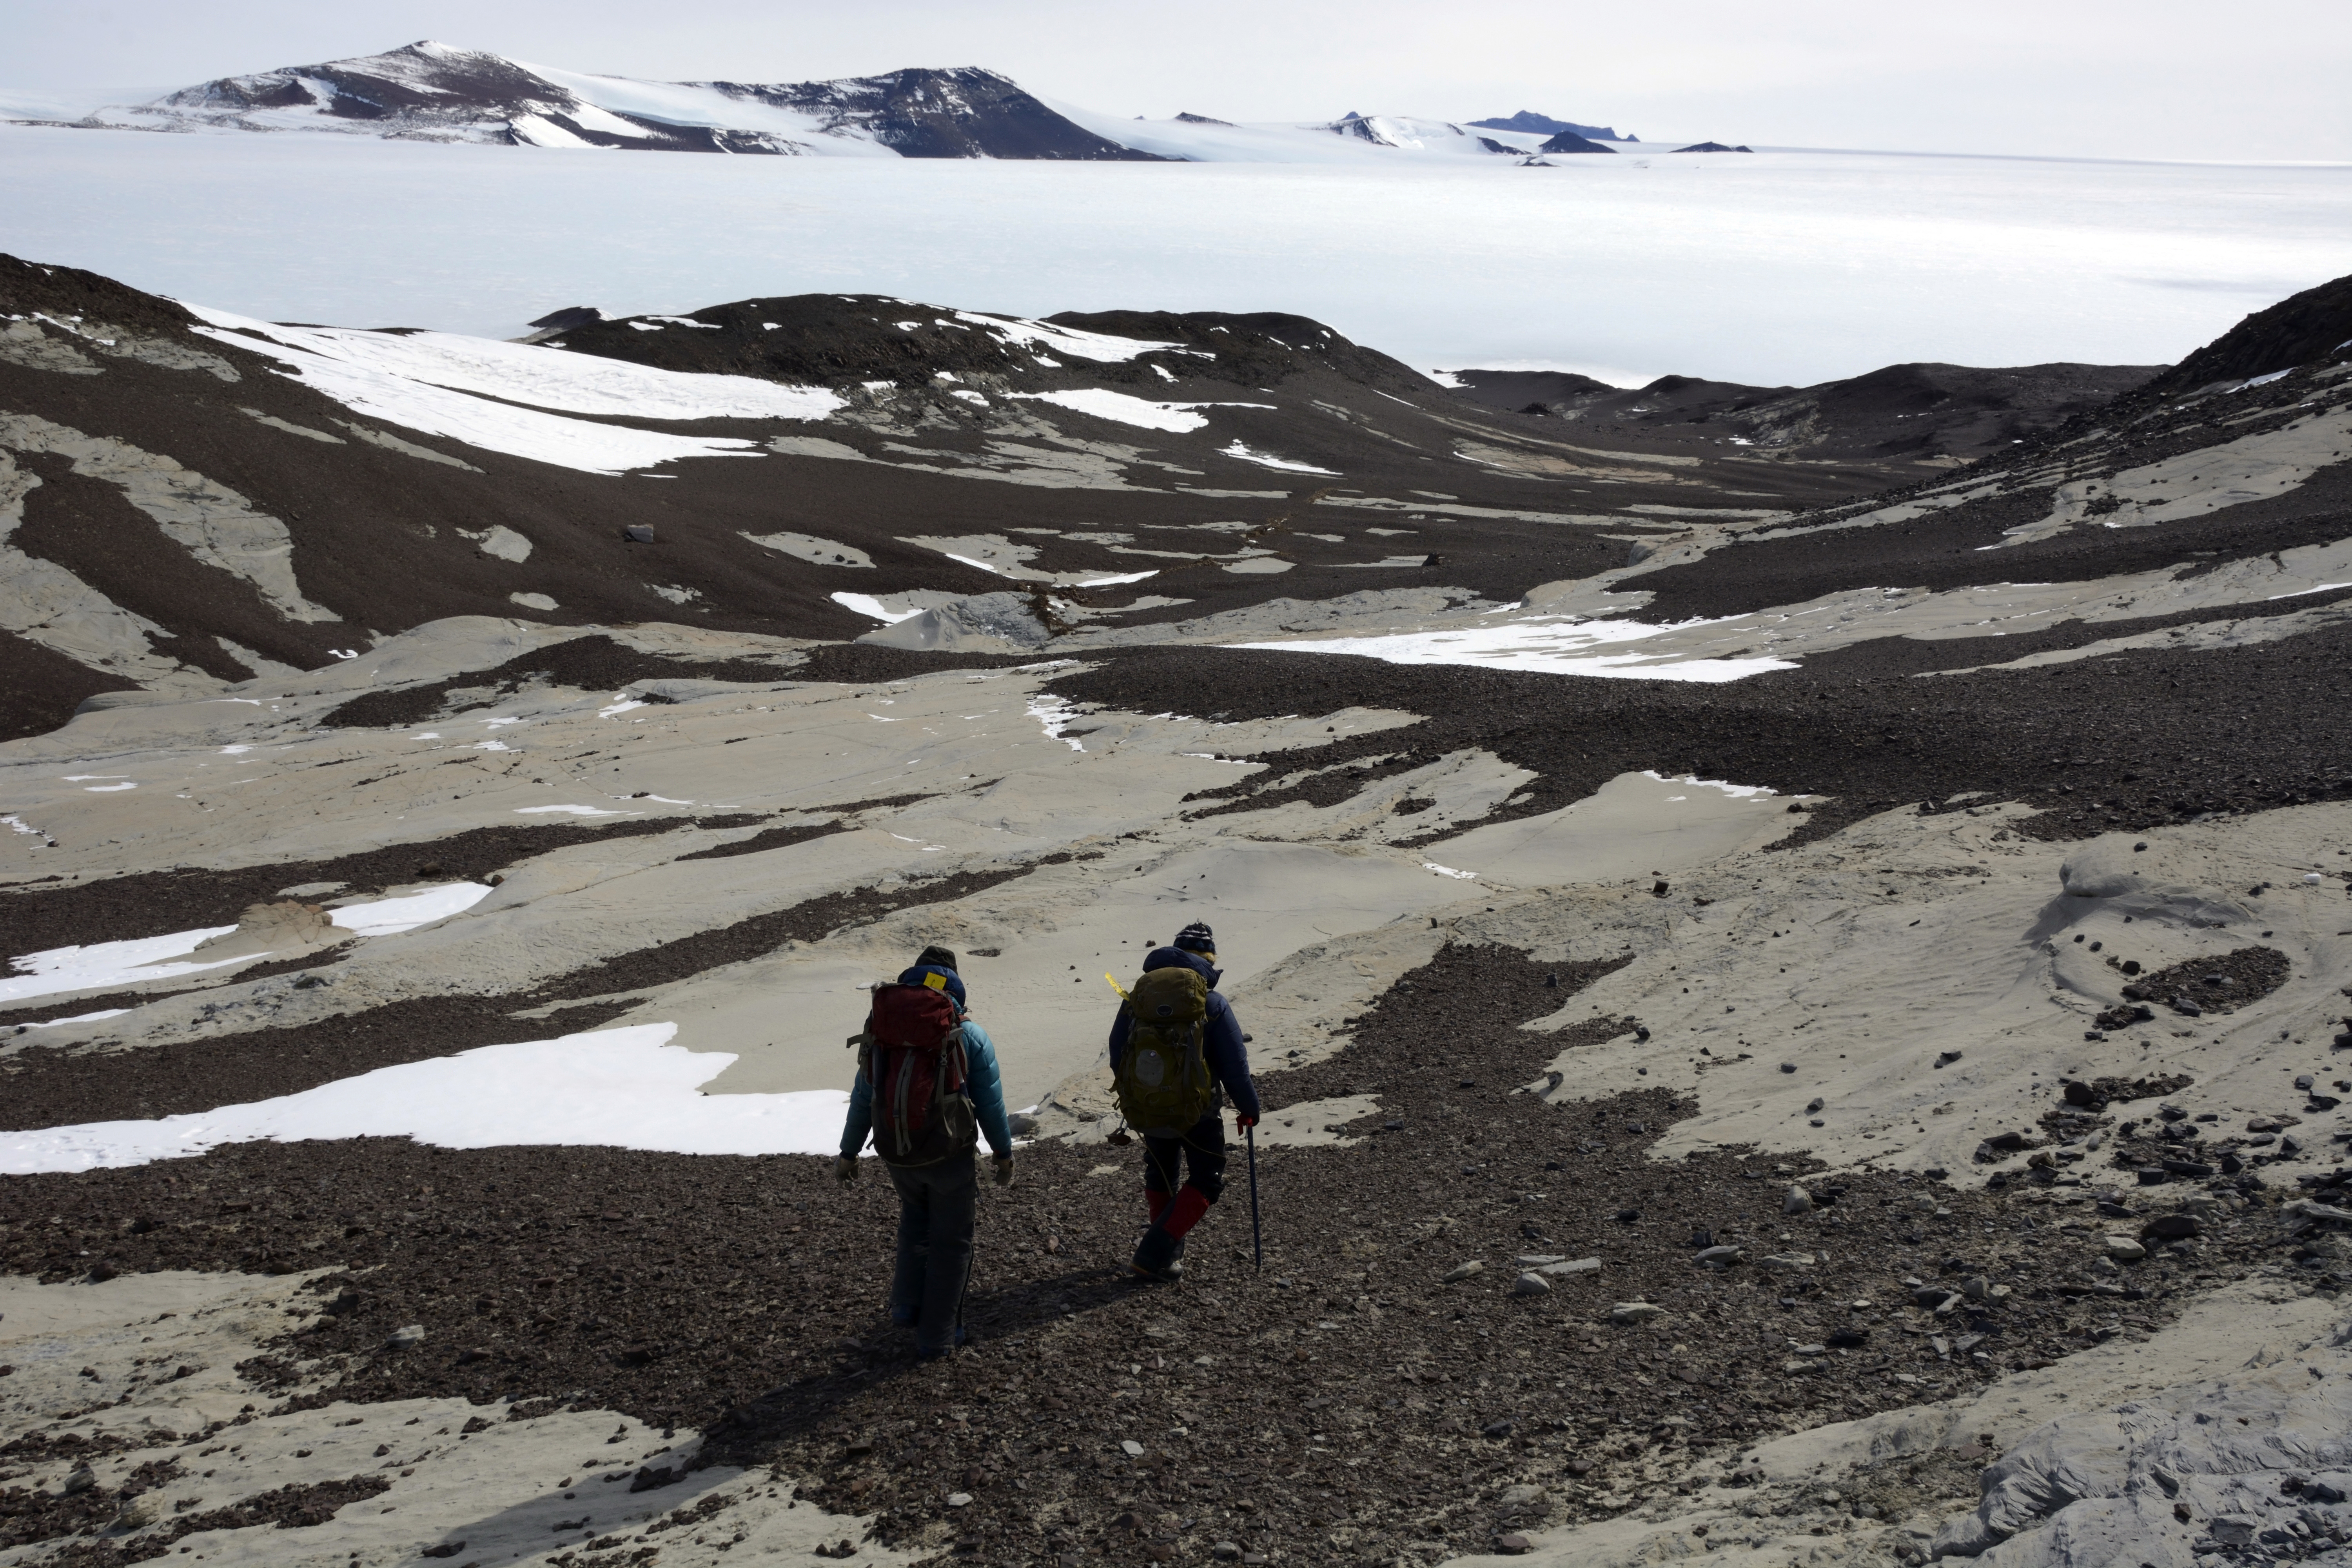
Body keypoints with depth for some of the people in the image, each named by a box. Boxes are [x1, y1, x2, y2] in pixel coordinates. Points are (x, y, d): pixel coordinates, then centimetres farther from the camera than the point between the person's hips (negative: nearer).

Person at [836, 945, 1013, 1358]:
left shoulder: (883, 1033, 0)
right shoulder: (971, 1037, -8)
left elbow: (862, 1100, 5)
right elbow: (991, 1104, -5)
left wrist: (848, 1153, 16)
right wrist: (1004, 1152, 9)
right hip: (951, 1155, -3)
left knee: (917, 1215, 30)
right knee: (951, 1242, 12)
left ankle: (908, 1305, 23)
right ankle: (937, 1336, 17)